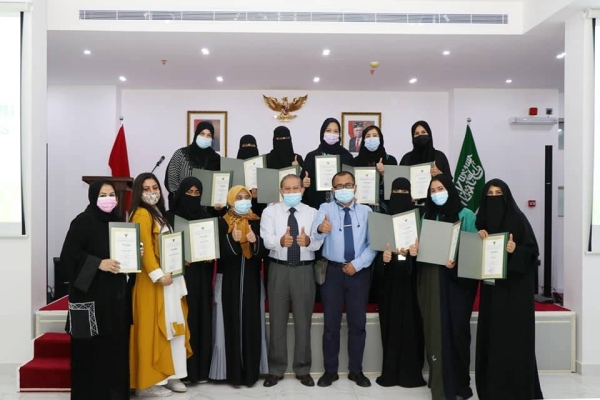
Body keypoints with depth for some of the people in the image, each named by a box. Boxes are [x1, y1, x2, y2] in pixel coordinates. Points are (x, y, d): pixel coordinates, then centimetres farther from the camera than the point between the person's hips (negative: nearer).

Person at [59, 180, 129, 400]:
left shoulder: (116, 221, 12)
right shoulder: (82, 222, -8)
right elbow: (68, 256, -14)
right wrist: (98, 263, -20)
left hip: (115, 294, 7)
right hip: (90, 295, -7)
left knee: (115, 345, 9)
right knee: (91, 348, -3)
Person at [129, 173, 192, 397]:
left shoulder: (158, 213, 17)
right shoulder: (141, 214, -11)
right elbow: (145, 249, -19)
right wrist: (158, 275, -24)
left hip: (170, 277, 9)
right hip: (153, 281, -9)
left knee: (173, 326, 11)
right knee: (153, 328, -3)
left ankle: (170, 375, 21)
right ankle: (148, 382, 7)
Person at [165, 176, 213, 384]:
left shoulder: (205, 215, 11)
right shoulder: (171, 216, -1)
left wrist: (211, 255, -6)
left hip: (202, 274, 4)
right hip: (181, 273, -3)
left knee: (202, 318, 4)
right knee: (184, 318, -5)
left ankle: (202, 367, 13)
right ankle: (184, 369, 4)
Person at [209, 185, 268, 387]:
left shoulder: (256, 222, 5)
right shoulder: (222, 223, -1)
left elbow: (262, 252, 0)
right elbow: (220, 253, -8)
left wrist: (255, 241, -20)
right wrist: (232, 240, -24)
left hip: (251, 280, 2)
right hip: (229, 280, -2)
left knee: (252, 324, 2)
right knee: (231, 324, -1)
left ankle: (251, 372, 12)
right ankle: (233, 372, 10)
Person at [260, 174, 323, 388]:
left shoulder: (312, 213, 2)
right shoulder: (270, 211, 0)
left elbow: (318, 242, -11)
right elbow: (267, 240, -16)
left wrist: (308, 241, -35)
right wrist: (281, 241, -38)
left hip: (304, 270, 1)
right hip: (279, 269, 0)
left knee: (303, 320, 9)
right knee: (277, 320, 8)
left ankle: (303, 369, 24)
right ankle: (276, 369, 23)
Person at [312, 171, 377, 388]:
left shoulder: (366, 212, 4)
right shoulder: (326, 208, -3)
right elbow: (315, 236, -22)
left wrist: (357, 264, -13)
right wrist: (320, 229, -46)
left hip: (359, 272, 2)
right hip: (332, 271, -1)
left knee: (358, 323, 10)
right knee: (331, 323, 6)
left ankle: (356, 370, 24)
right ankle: (330, 370, 20)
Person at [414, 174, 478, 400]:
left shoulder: (465, 215, 1)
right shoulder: (427, 216, 14)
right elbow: (421, 245, 12)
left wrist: (457, 261, -22)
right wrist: (414, 249, -10)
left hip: (456, 280, -3)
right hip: (430, 279, 3)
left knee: (457, 328, 1)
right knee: (435, 329, 4)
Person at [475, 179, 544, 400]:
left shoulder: (517, 218, -6)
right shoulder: (482, 219, 8)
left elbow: (532, 249, -8)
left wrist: (515, 250, -26)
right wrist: (479, 237, -8)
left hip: (515, 285, -5)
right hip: (491, 285, 5)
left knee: (513, 334, -3)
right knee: (491, 333, 8)